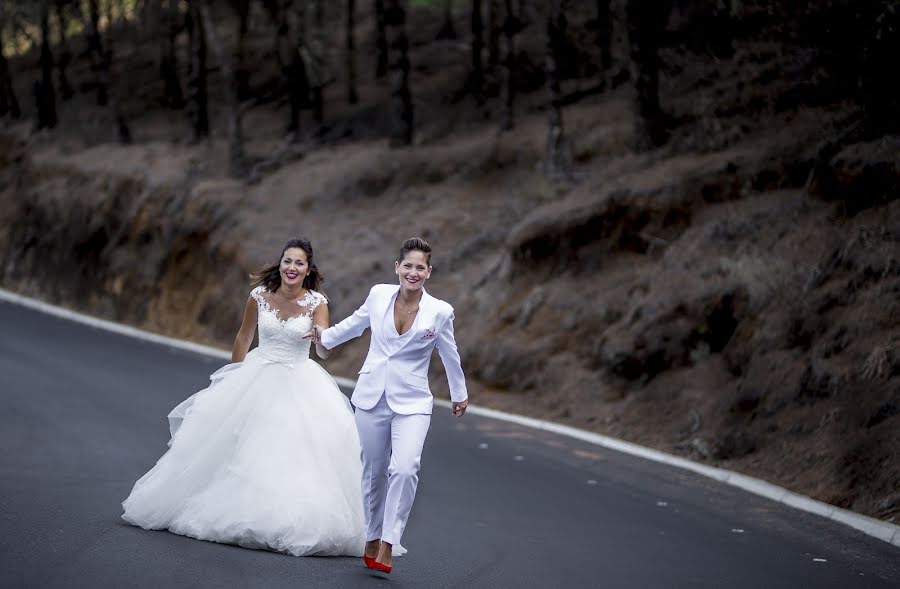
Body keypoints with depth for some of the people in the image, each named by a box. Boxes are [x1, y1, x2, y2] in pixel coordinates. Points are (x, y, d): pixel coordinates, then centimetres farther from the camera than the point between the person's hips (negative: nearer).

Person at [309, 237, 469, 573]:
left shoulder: (440, 312, -8)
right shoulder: (379, 294, -3)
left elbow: (450, 355, 9)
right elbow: (357, 323, 20)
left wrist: (459, 394, 22)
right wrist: (325, 337, 26)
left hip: (412, 403, -2)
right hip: (371, 397, 3)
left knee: (405, 470, -21)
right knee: (374, 471, 11)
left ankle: (387, 546, -15)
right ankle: (372, 539, 28)